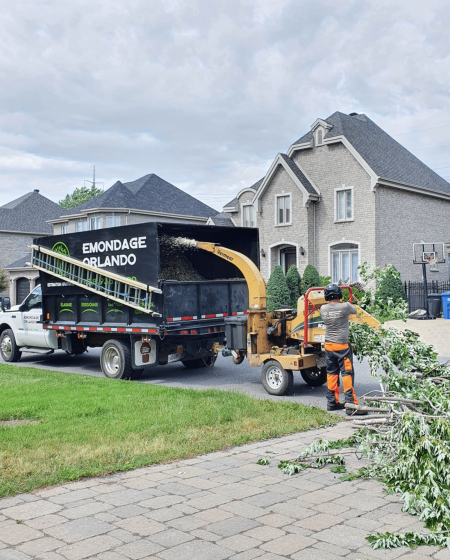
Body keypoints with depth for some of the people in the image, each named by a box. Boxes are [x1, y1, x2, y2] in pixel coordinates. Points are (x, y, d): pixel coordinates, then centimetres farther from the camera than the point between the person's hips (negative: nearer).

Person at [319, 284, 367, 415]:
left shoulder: (323, 309, -1)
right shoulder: (345, 307, -12)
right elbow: (354, 310, 8)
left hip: (328, 345, 5)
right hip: (342, 346, -5)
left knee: (331, 373, 13)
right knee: (347, 374, -3)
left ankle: (332, 402, 19)